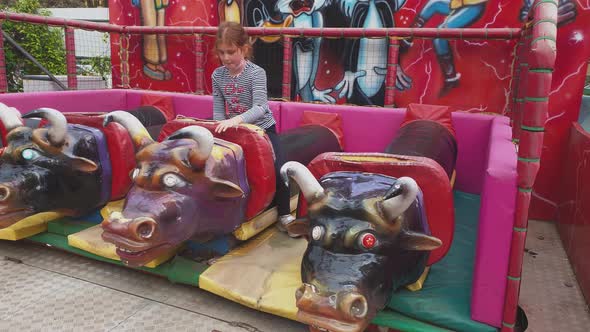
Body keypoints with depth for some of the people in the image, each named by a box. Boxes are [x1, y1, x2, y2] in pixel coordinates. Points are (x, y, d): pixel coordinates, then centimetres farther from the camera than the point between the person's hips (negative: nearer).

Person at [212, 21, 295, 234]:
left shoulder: (256, 73, -16)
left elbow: (260, 108, -30)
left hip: (262, 129, -4)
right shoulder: (217, 75, -1)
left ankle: (284, 215, -1)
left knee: (278, 170, -20)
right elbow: (218, 110, -1)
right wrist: (222, 127, -21)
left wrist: (236, 119, -46)